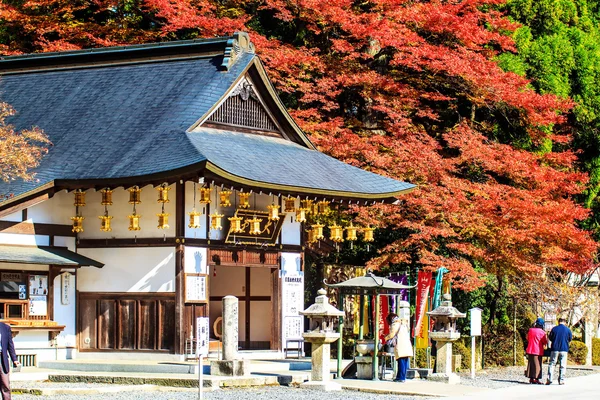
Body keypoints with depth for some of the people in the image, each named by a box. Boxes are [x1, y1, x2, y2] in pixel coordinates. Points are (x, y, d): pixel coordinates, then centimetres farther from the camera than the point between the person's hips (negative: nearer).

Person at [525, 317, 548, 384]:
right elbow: (545, 342, -5)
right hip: (538, 351, -5)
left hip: (530, 350, 5)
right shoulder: (542, 332, -11)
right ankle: (536, 379, -4)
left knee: (530, 364, 11)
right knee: (537, 365, 0)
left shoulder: (530, 330, 4)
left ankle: (531, 378, 13)